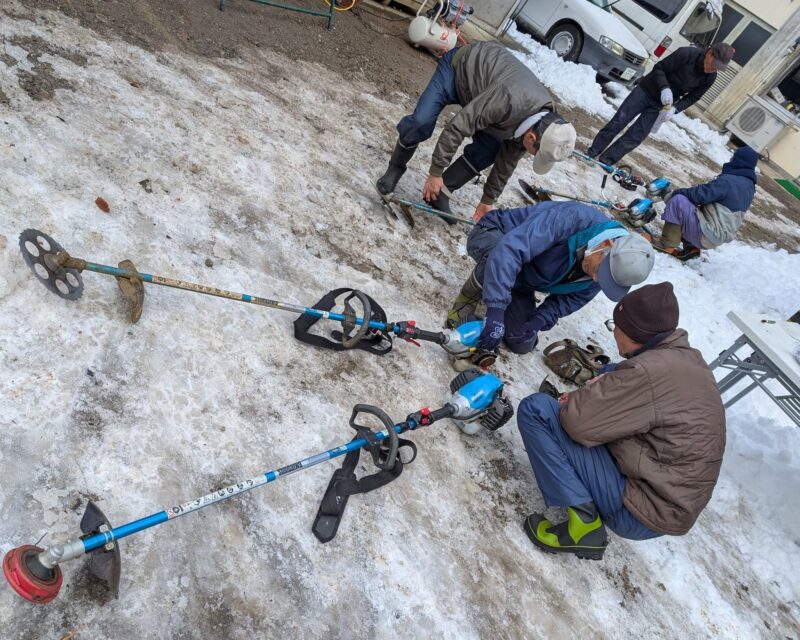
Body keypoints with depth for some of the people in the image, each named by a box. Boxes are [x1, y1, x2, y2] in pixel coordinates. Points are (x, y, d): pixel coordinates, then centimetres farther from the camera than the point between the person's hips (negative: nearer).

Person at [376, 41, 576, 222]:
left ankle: (439, 193, 3)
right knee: (422, 122, -26)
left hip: (481, 88, 5)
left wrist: (488, 200, 3)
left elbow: (507, 162, -4)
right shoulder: (509, 101, -44)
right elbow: (457, 126, -38)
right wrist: (436, 173, -31)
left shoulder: (545, 122, -17)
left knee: (487, 153, -13)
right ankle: (395, 168, 1)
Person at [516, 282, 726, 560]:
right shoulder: (691, 358, 3)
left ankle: (584, 523, -11)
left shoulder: (648, 372, -26)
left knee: (535, 409, -14)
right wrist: (592, 393, 3)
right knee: (611, 373, 19)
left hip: (641, 514, -9)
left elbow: (578, 421, -24)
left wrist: (572, 402, -2)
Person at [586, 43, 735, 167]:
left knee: (636, 136, -5)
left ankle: (606, 161, 1)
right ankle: (593, 152, 9)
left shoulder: (710, 78, -9)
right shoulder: (686, 54, -22)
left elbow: (692, 97, 1)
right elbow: (659, 68, -17)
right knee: (618, 122, -4)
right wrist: (665, 88, -33)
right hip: (646, 90, -3)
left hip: (661, 105, 3)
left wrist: (674, 109, -18)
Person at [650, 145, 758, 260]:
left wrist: (676, 193, -3)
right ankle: (691, 247, 12)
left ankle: (667, 244, -15)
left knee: (678, 200, -17)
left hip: (706, 235, -10)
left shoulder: (728, 181, -17)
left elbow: (701, 194, -19)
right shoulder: (749, 186, 13)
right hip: (719, 236, 10)